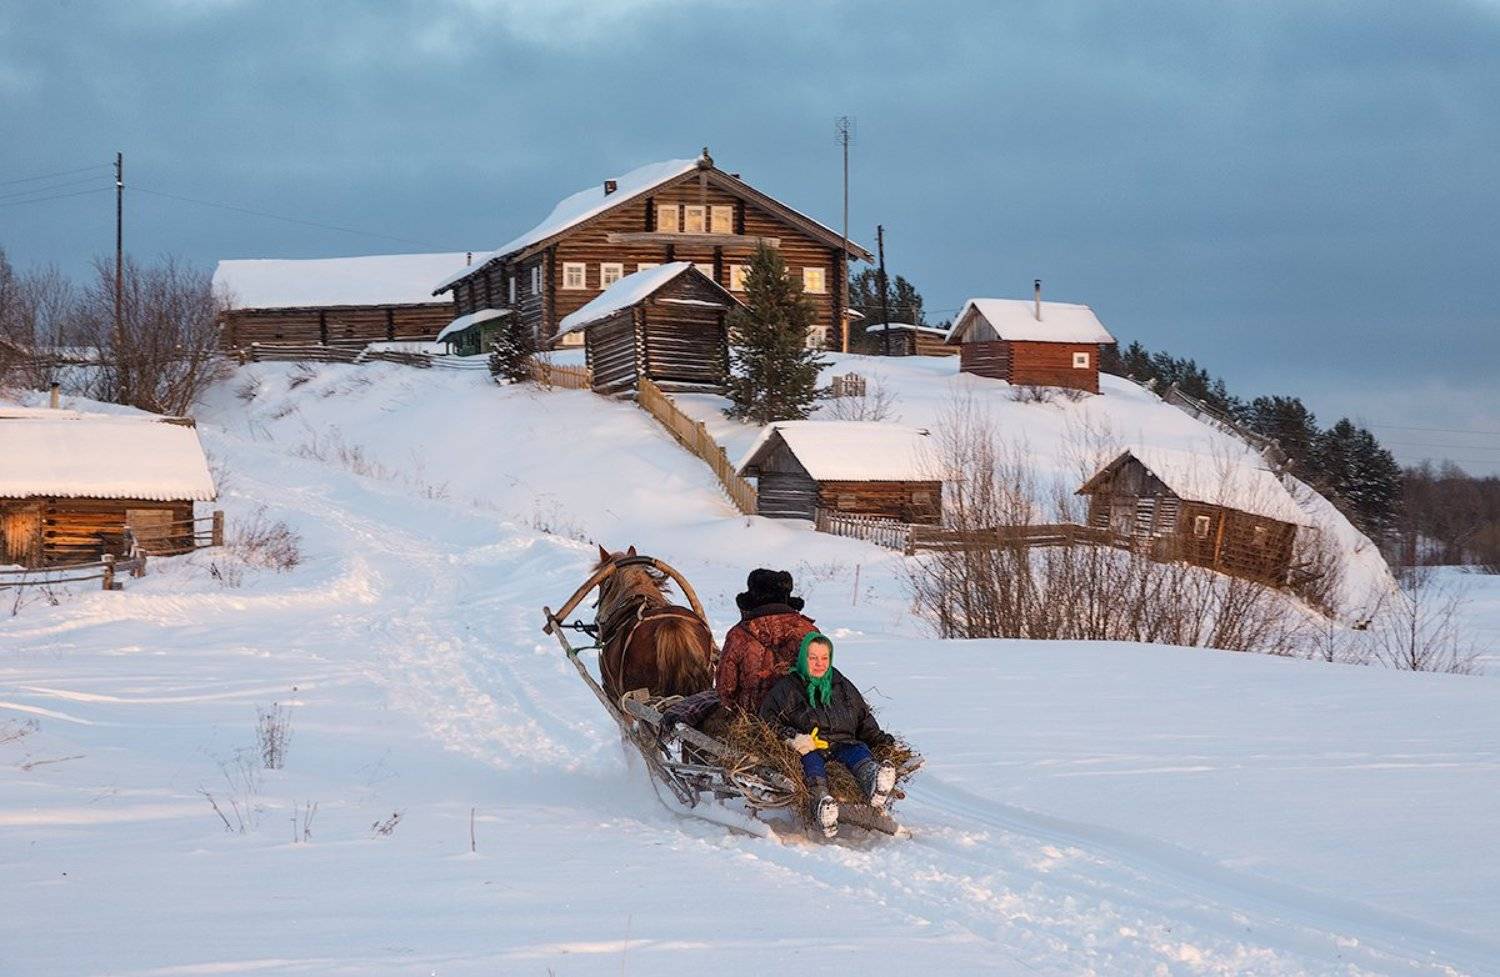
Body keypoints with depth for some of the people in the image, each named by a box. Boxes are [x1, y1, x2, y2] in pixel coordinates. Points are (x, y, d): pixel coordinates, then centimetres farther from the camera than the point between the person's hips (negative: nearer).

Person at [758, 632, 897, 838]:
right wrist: (792, 737, -14)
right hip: (808, 748, -3)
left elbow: (864, 721, 31)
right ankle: (821, 802, -66)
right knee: (811, 759, -37)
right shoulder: (787, 687, 15)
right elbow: (768, 719, 2)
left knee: (859, 750, -31)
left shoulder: (842, 686, 28)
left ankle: (875, 783, -65)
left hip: (843, 743, 3)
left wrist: (881, 739, 12)